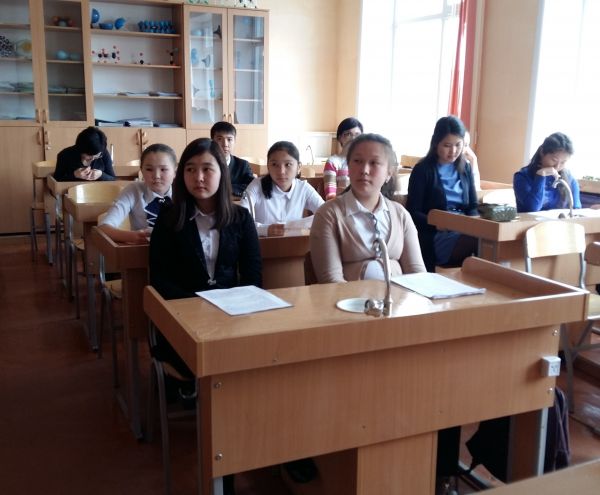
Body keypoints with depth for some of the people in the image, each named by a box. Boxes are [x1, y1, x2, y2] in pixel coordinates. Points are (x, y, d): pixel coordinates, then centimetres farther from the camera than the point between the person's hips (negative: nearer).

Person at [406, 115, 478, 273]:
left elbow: (473, 206, 18)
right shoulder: (423, 169, 1)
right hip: (435, 235, -5)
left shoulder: (465, 168, 17)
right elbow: (413, 213, -4)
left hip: (464, 230, 5)